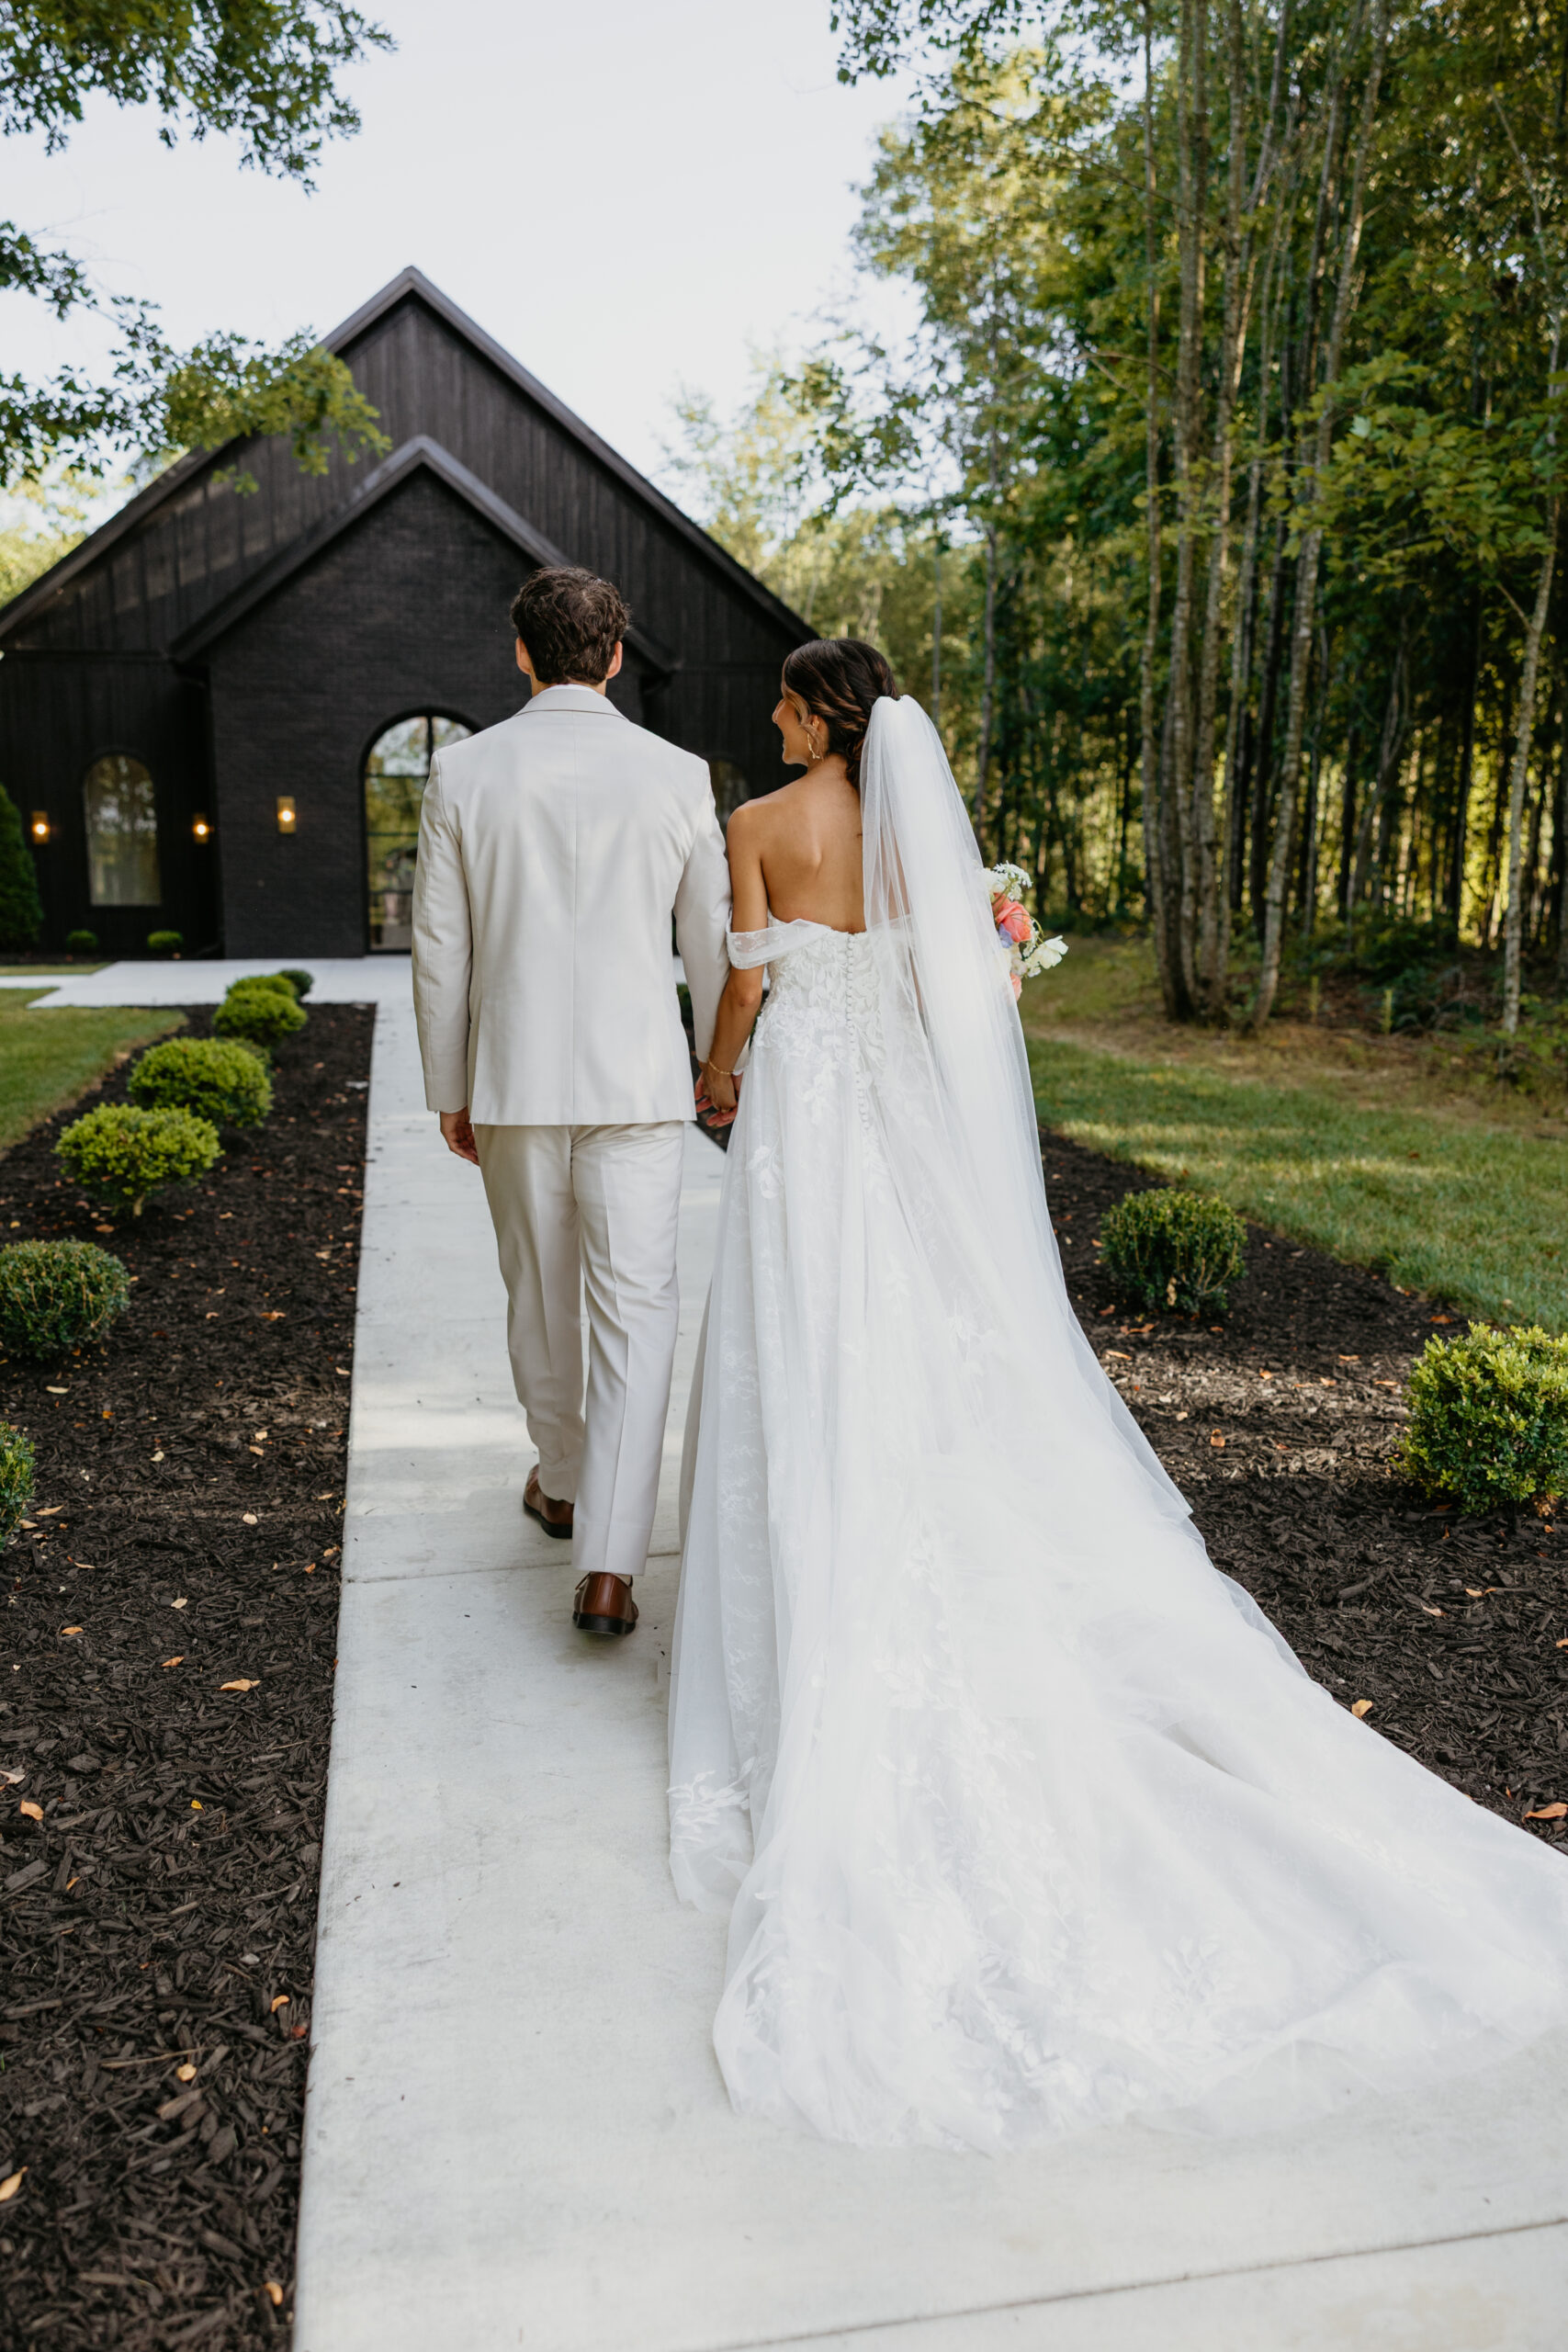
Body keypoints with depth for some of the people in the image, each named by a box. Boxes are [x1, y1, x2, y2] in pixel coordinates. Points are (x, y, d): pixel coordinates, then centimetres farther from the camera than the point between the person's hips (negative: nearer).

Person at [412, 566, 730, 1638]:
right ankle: (609, 1564, -4)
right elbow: (713, 940, 5)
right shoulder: (677, 774, -2)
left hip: (512, 1079, 1)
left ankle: (563, 1480, 39)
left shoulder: (463, 770, -2)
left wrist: (449, 1090, 10)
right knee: (635, 1310, 1)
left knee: (539, 1294, 19)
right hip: (637, 1079, -1)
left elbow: (440, 947, 0)